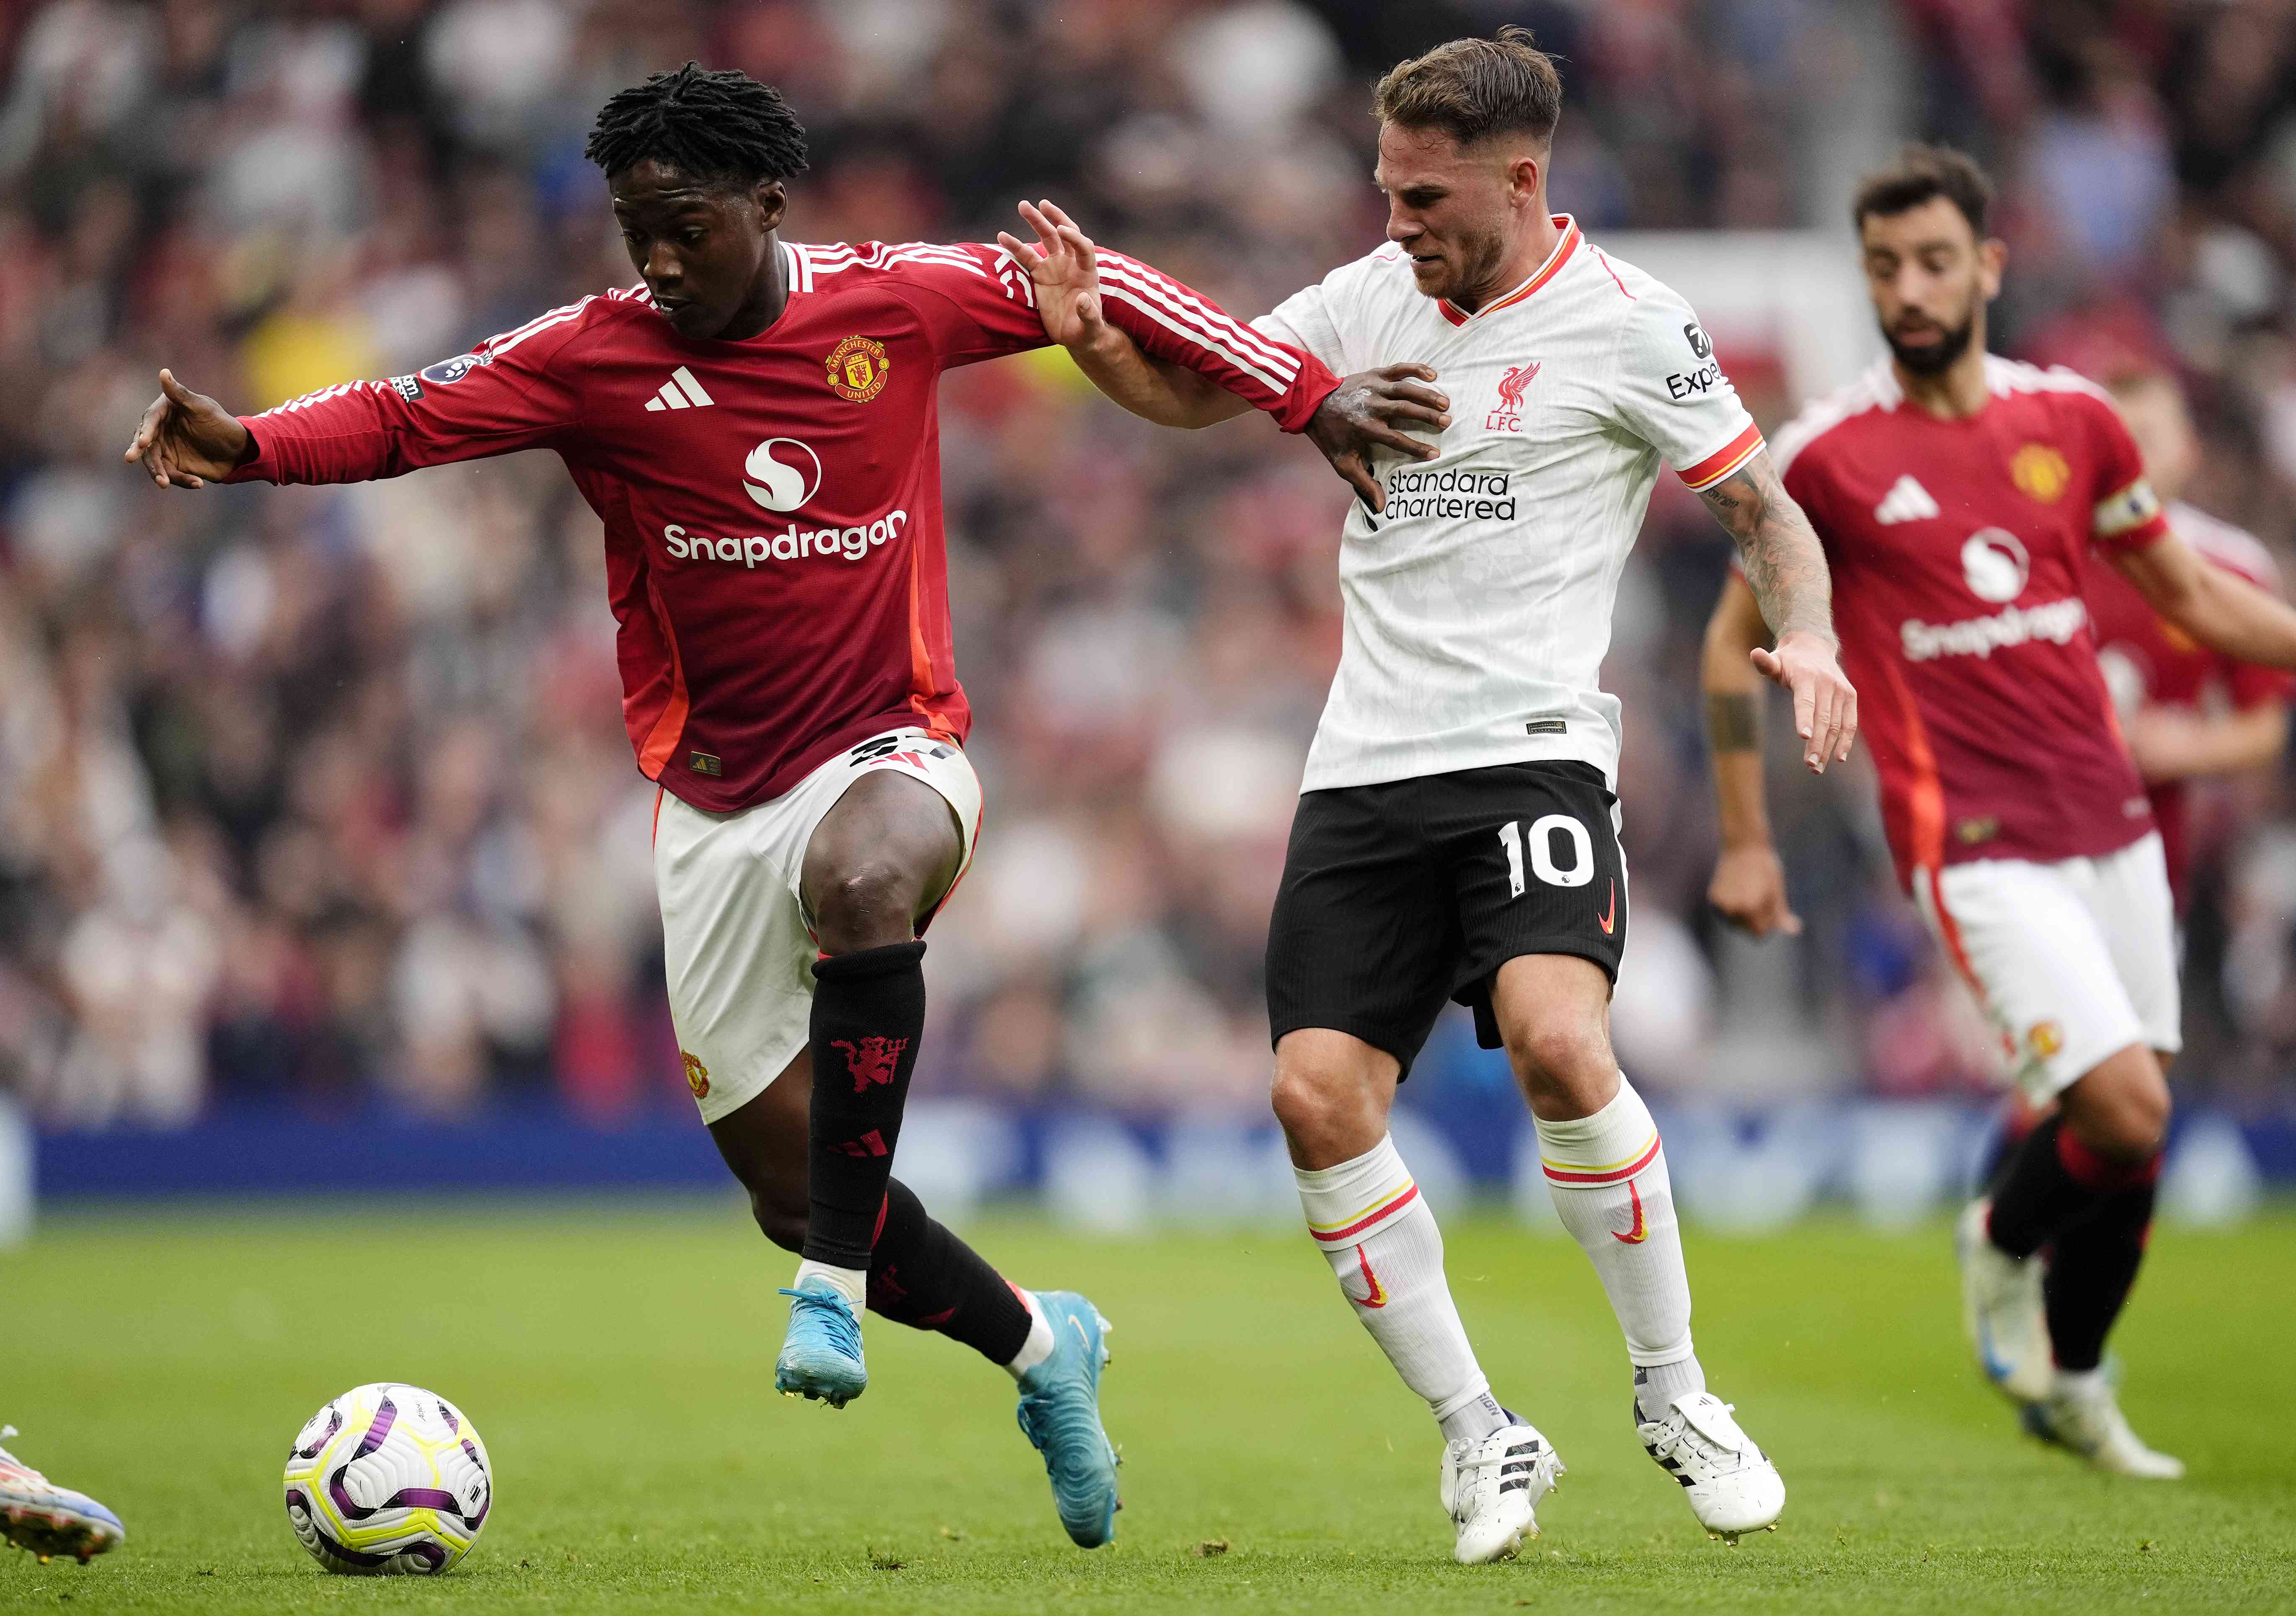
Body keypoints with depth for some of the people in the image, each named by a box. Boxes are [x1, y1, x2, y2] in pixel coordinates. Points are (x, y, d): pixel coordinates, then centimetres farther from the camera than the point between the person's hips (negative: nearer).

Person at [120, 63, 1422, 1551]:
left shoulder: (896, 301, -5)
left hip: (891, 752, -3)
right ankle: (1039, 1344, 29)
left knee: (859, 883, -40)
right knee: (788, 1187, 3)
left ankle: (837, 1287, -31)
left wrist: (1305, 394, 7)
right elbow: (403, 418, -15)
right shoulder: (596, 357, -6)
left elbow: (1099, 289, 7)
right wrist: (247, 446, -33)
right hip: (716, 800, 3)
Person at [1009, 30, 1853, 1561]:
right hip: (1366, 760, 5)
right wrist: (1090, 329, 0)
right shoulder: (1369, 299, 12)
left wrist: (1809, 635, -17)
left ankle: (1673, 1392, -7)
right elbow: (1191, 390, 21)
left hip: (1532, 746, -5)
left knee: (1557, 1038, -27)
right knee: (1319, 1098, -9)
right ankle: (1480, 1436, 7)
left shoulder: (1626, 322, -2)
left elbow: (1766, 511, 3)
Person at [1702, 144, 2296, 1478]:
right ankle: (2004, 1245, 16)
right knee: (2125, 1109, -16)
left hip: (2113, 826, 5)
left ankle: (2069, 1382, 28)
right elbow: (1735, 641, 7)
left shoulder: (2073, 419, 6)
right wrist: (1747, 843, 6)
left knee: (2135, 1136, 6)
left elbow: (2188, 591, 19)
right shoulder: (1829, 455, -5)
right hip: (1977, 848, -5)